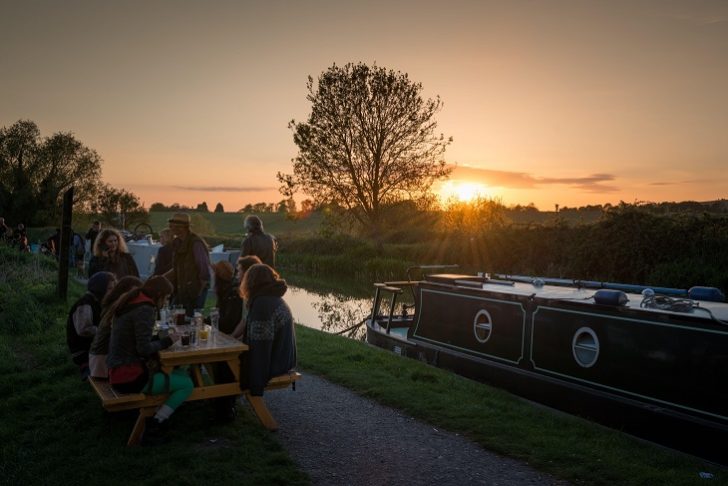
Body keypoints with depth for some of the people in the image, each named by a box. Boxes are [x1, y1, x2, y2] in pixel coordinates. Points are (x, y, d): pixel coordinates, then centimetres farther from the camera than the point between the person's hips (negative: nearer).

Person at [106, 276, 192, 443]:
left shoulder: (129, 303, 10)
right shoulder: (144, 310, -18)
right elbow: (144, 349, -23)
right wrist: (166, 341, -7)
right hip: (129, 377, -10)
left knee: (181, 372, 15)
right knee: (187, 385, -8)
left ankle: (156, 416, 13)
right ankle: (154, 426, -4)